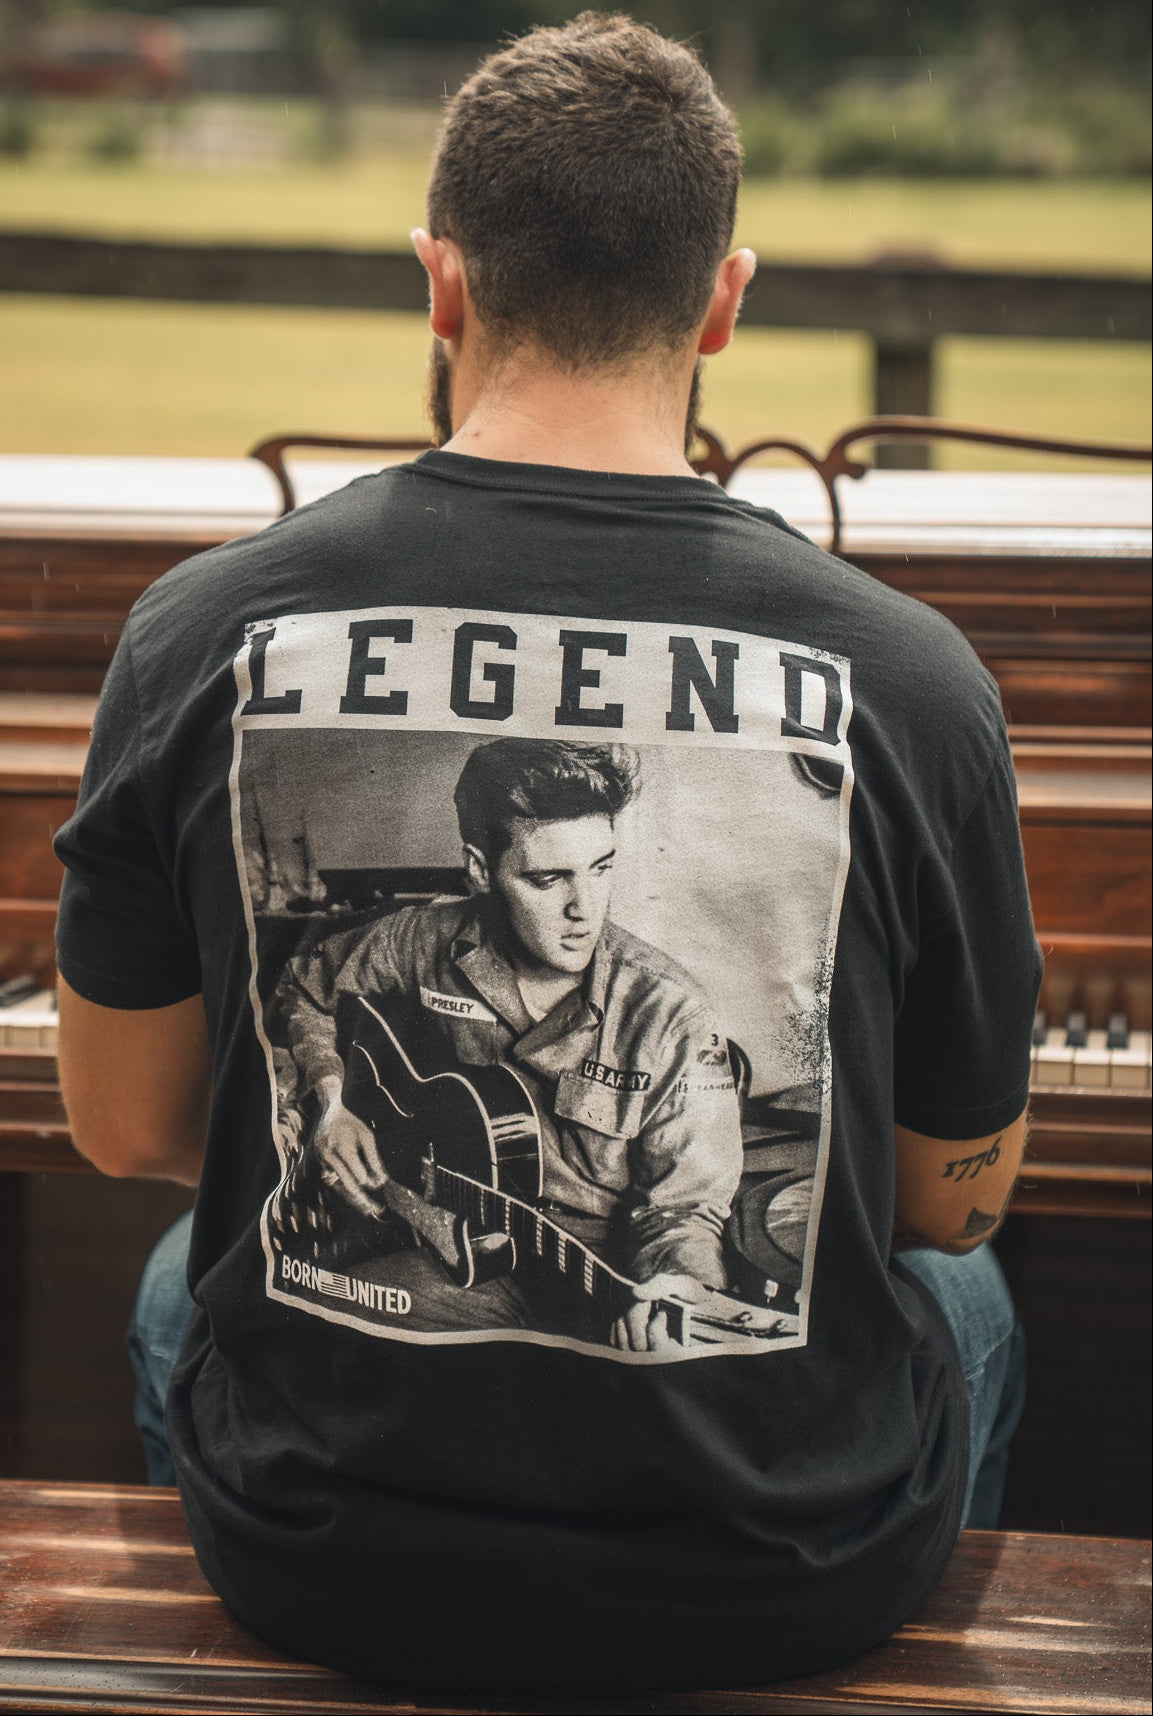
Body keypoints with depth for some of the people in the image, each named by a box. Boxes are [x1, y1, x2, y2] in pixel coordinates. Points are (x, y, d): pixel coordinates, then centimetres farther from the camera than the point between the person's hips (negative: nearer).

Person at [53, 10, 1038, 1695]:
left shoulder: (206, 633, -13)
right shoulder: (907, 679, -15)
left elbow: (126, 1126, -1)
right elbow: (957, 1198, -3)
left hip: (323, 1564, 1)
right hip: (788, 1584, 0)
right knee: (967, 1302, 34)